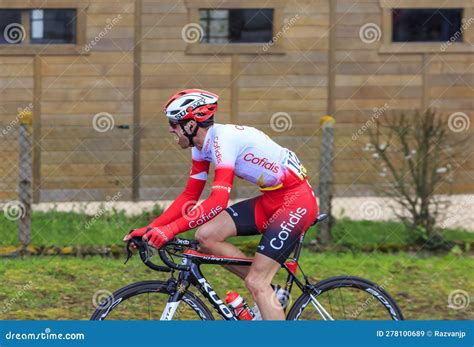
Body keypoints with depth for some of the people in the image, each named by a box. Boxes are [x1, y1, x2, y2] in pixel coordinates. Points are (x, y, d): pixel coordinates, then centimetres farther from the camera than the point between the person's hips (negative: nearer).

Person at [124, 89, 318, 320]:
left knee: (256, 283, -14)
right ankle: (266, 291, 6)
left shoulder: (224, 138, -23)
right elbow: (189, 197, 10)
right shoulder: (203, 145, 5)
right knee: (206, 236, -5)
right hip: (272, 199, 9)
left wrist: (170, 230, -35)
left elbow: (218, 201, -31)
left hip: (297, 200, -9)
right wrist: (151, 229, 0)